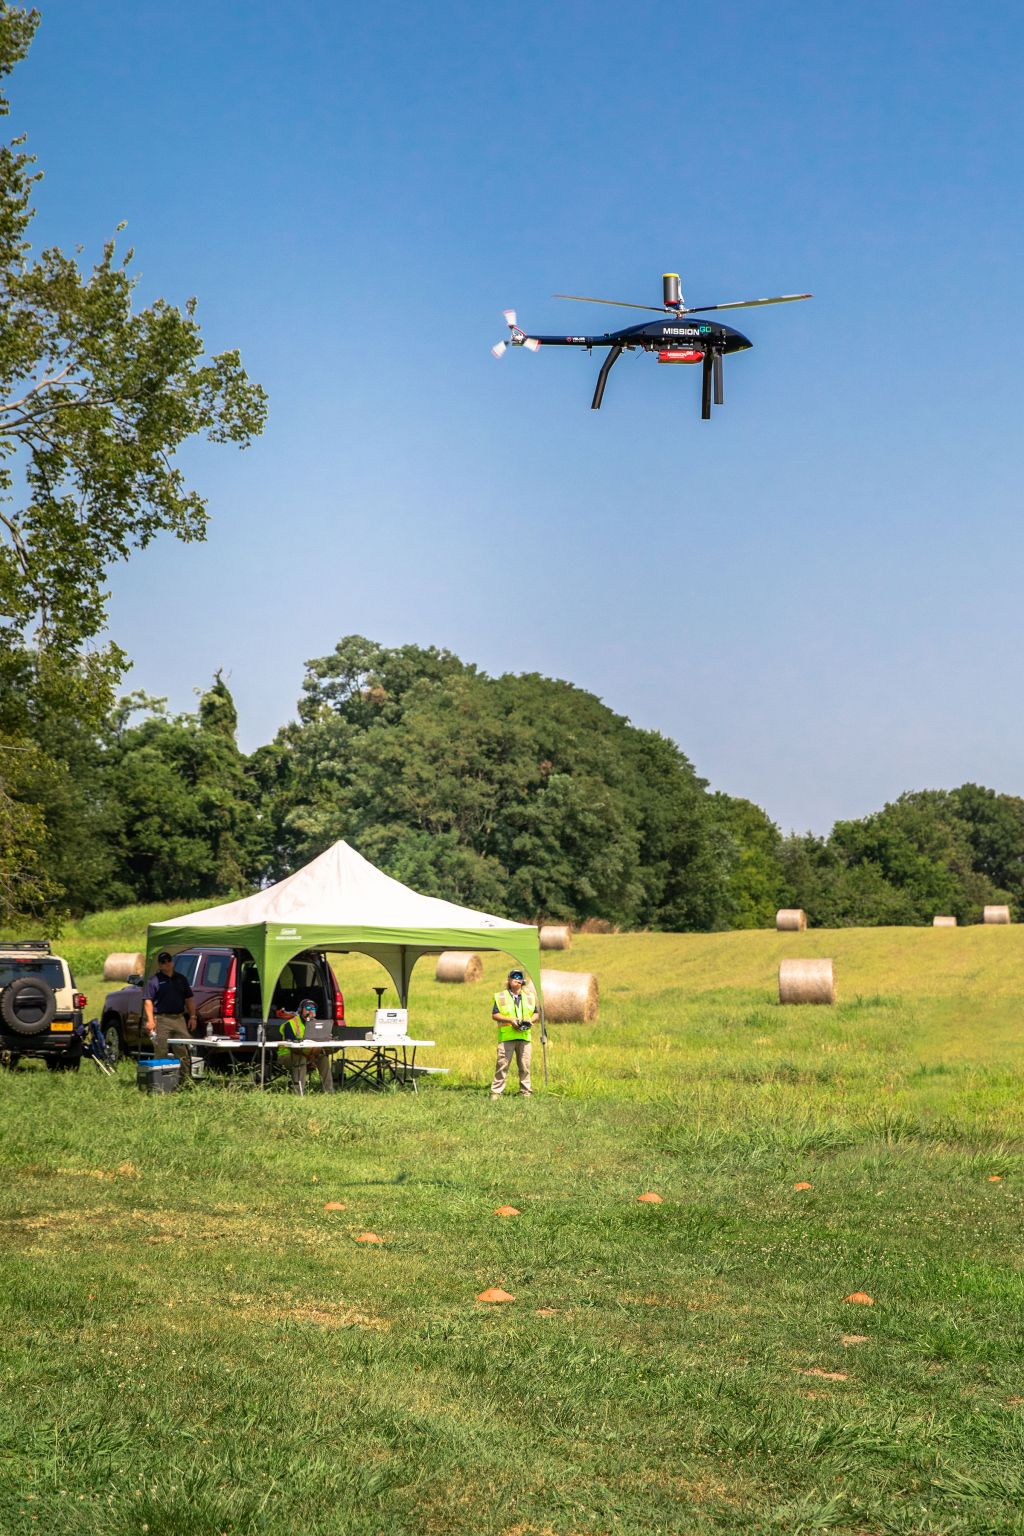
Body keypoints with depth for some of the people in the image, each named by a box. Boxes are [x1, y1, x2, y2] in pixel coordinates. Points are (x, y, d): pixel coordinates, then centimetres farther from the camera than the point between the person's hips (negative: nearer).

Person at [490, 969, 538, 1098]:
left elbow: (536, 1014, 18)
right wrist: (510, 1020, -13)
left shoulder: (529, 996, 15)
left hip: (524, 1036, 3)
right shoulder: (501, 997, 4)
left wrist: (530, 1020, -4)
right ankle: (496, 1091, -1)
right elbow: (494, 1015, -1)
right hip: (506, 1037, -3)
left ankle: (525, 1092, 12)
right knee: (502, 1065, -5)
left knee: (525, 1066, 4)